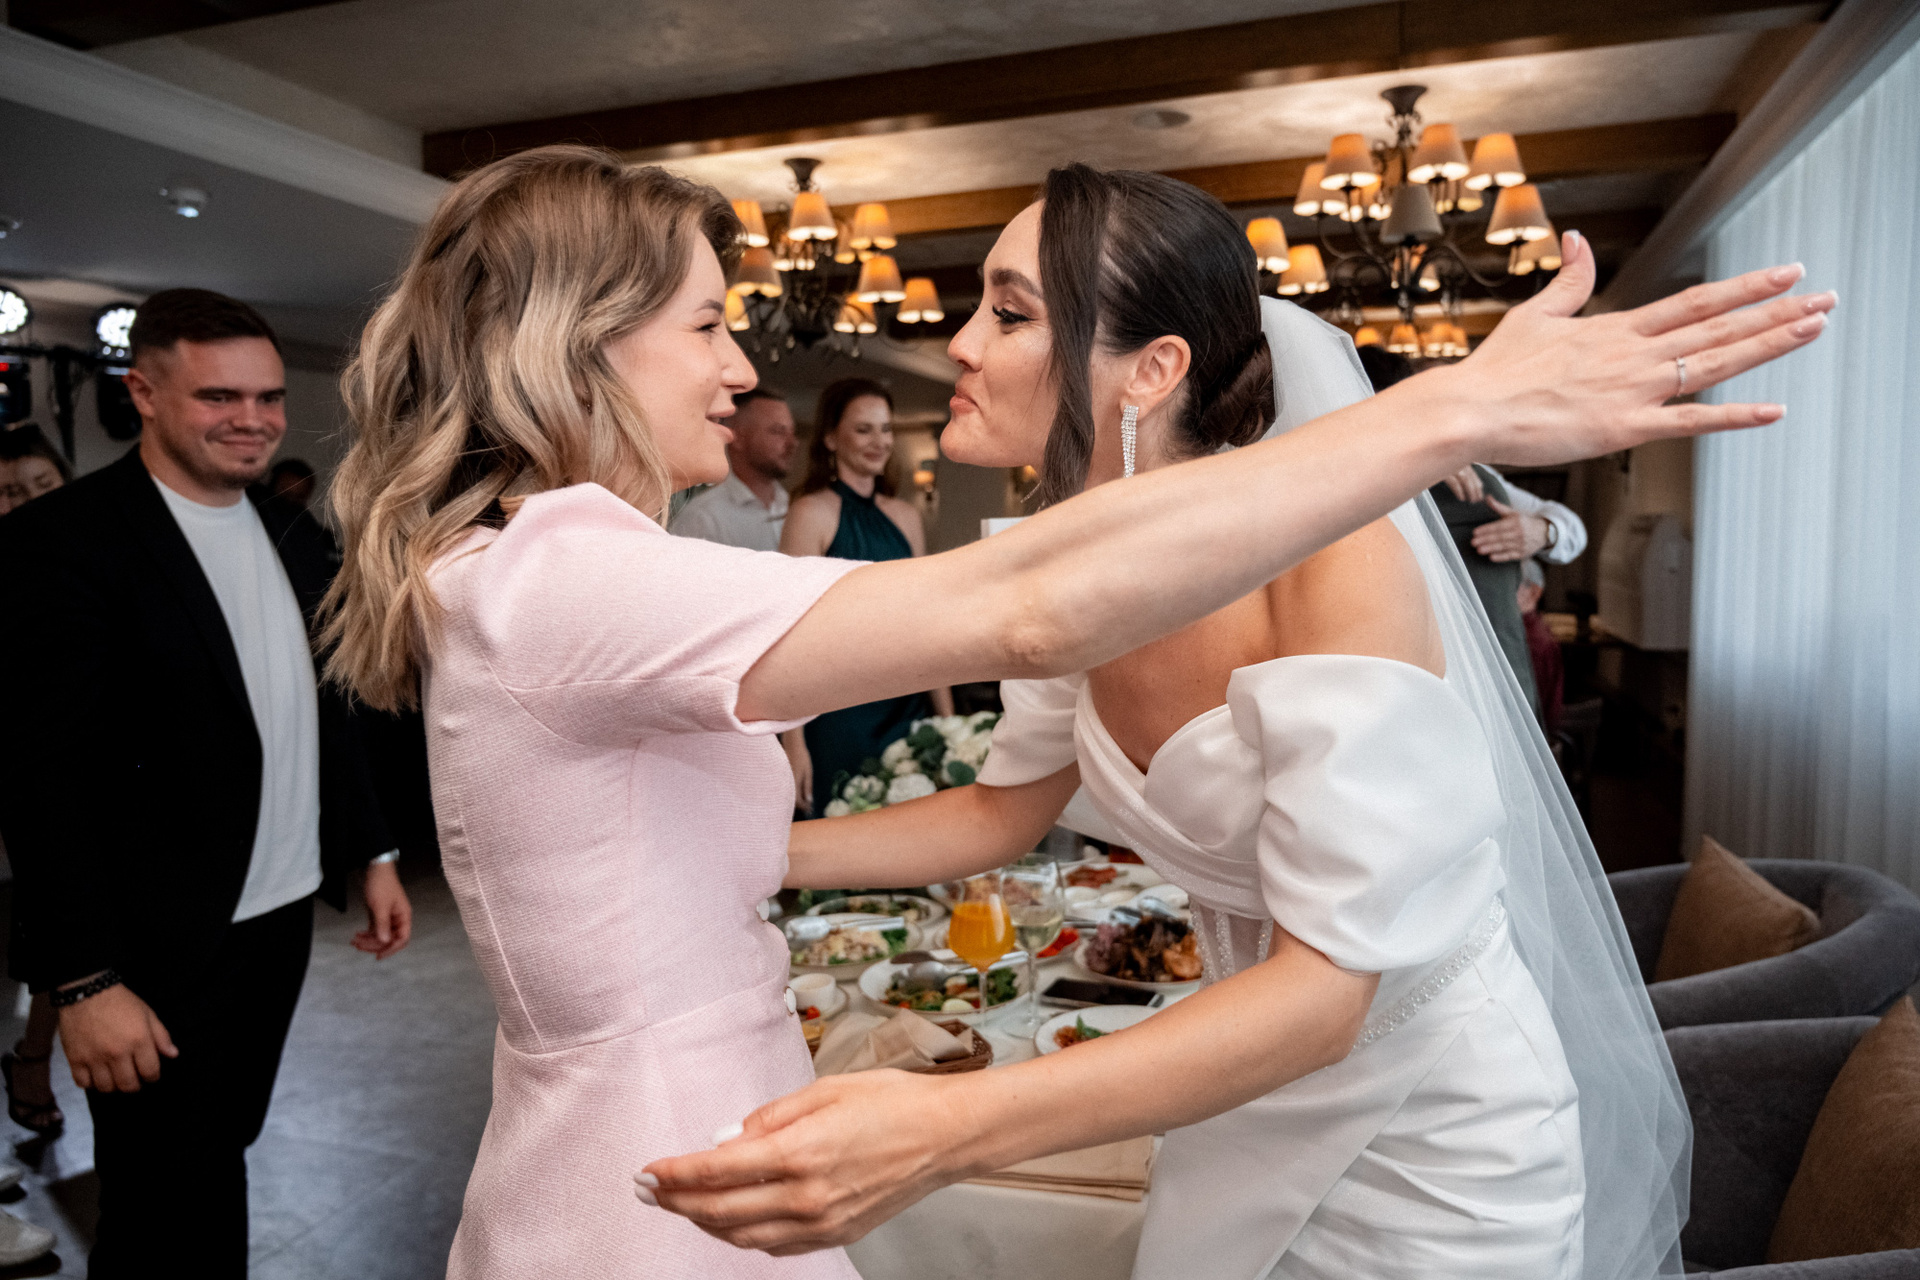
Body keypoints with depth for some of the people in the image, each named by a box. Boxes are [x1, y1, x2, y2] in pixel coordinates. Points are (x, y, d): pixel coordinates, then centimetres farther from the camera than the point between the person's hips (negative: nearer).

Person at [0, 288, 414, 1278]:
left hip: (283, 914, 6)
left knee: (221, 1155, 21)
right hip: (163, 951, -6)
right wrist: (86, 982, -19)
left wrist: (372, 855, 12)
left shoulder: (290, 544, 7)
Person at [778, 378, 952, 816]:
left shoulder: (907, 517, 11)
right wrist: (793, 742, -18)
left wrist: (948, 722, 11)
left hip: (907, 713, 6)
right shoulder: (813, 512, -7)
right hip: (837, 718, -5)